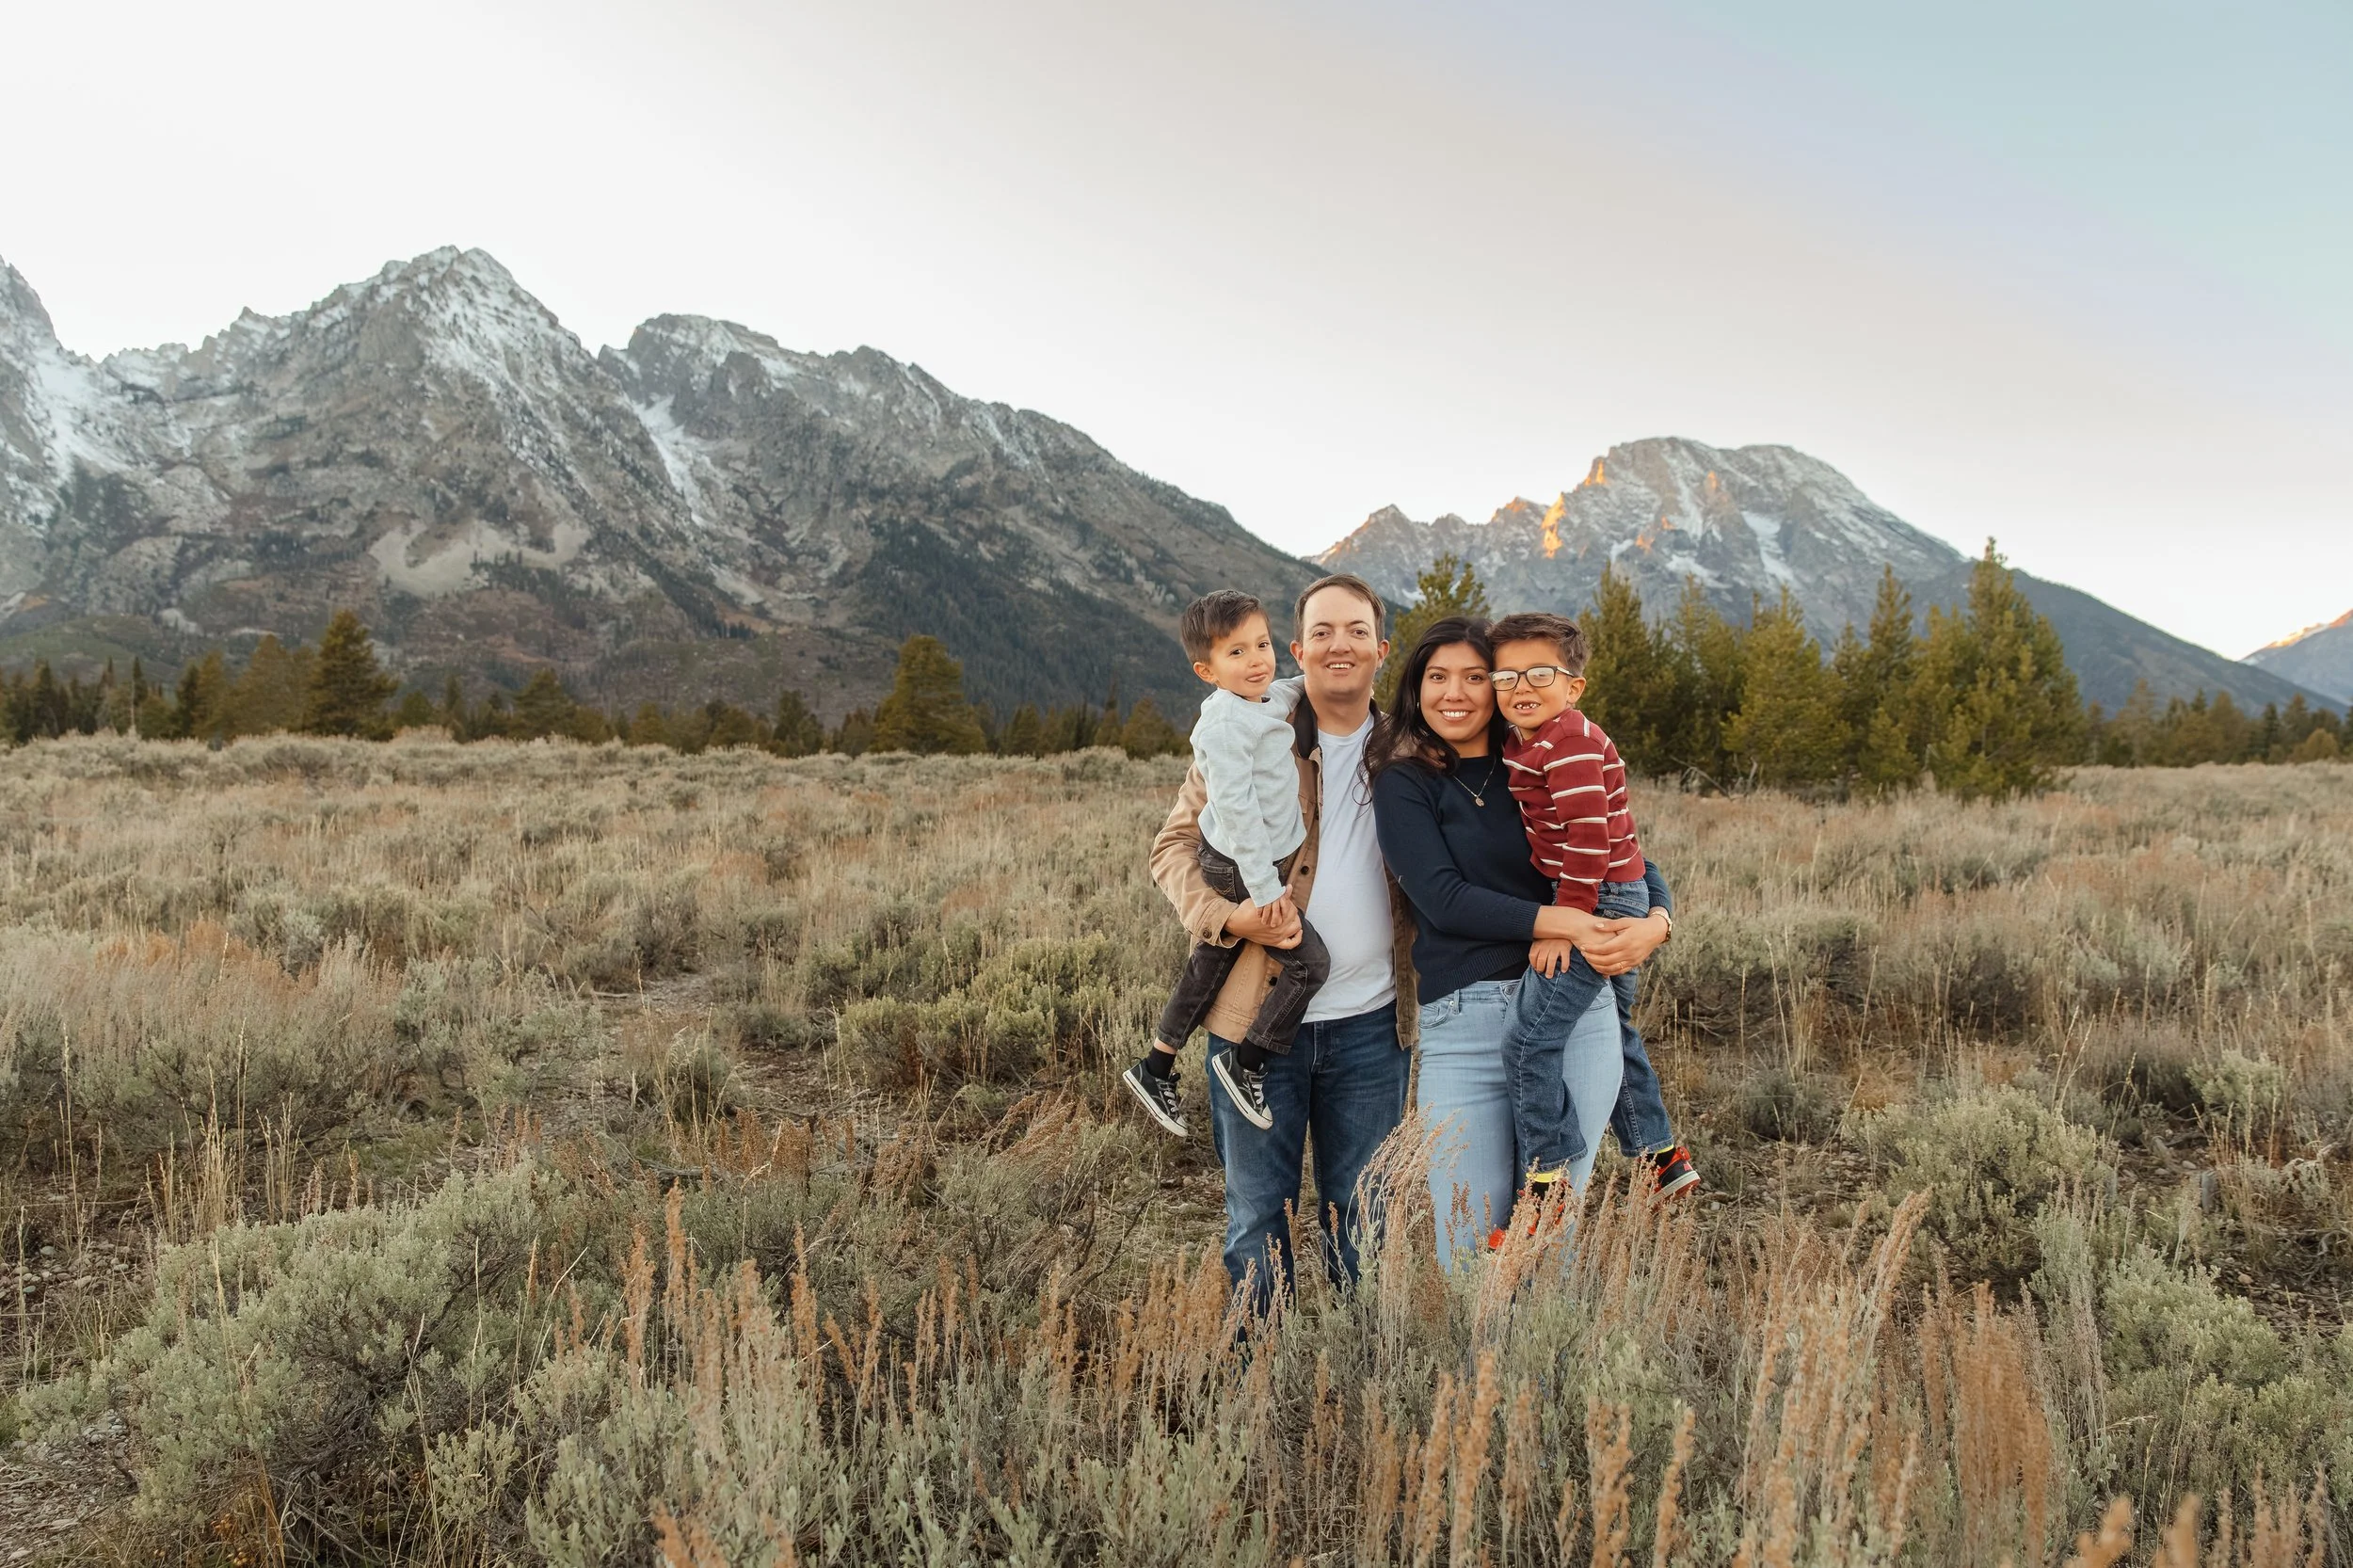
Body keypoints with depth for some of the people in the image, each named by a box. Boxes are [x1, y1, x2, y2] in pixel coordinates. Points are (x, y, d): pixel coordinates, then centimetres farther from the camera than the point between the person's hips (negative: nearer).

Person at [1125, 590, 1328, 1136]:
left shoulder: (1273, 697, 5)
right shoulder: (1225, 723, -23)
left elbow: (1293, 689, 31)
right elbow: (1236, 809, -25)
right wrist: (1265, 886, -23)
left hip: (1262, 864, 9)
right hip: (1240, 869, -9)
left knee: (1208, 966, 17)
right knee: (1310, 962, -9)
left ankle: (1156, 1068, 29)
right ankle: (1245, 1063, 3)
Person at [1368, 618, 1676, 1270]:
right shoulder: (1404, 783, 3)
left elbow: (1636, 864, 12)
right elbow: (1442, 896, -10)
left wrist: (1654, 922, -11)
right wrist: (1562, 923, -18)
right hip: (1461, 1026, -2)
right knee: (1471, 1241, 1)